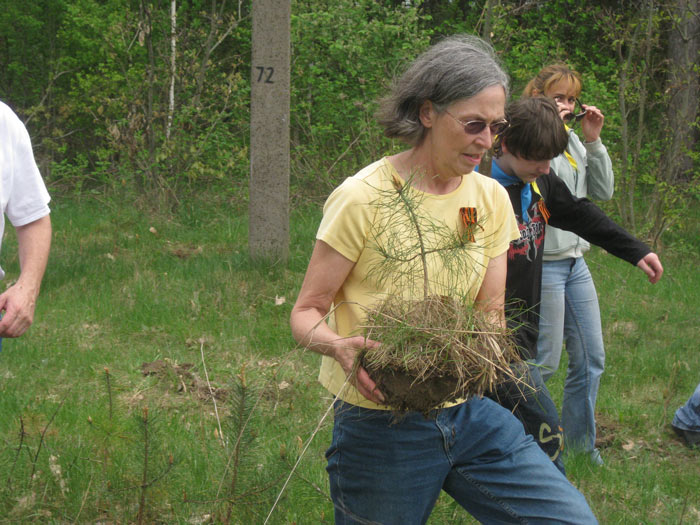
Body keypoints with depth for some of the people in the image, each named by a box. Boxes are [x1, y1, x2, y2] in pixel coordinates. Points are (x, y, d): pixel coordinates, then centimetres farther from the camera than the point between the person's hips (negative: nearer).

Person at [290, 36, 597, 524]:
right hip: (381, 425, -4)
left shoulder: (491, 199, 5)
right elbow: (306, 313, -9)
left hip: (469, 414, 5)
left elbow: (491, 312, 8)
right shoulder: (363, 198, -12)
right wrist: (340, 346, -31)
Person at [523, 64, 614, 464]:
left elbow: (603, 192, 11)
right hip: (541, 263, -8)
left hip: (576, 262, 8)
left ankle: (581, 444, 23)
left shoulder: (571, 140, 12)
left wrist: (594, 141, 1)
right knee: (544, 363, -6)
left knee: (591, 360, 11)